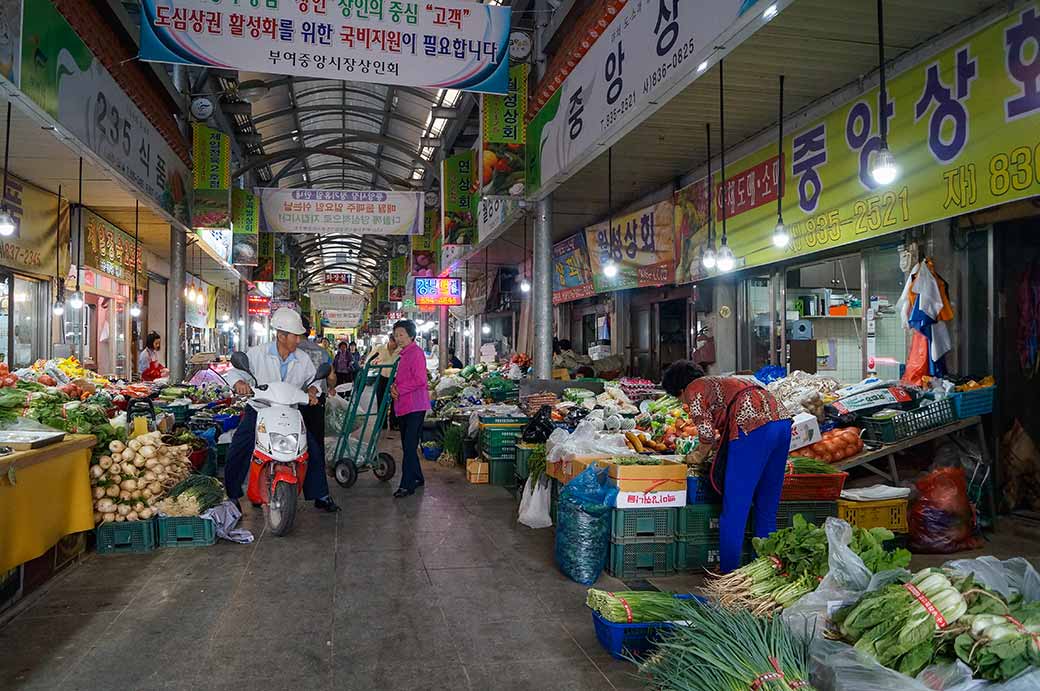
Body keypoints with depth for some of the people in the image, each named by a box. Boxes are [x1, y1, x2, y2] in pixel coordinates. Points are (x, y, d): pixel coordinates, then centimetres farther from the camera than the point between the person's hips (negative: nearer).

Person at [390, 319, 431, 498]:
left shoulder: (416, 352, -11)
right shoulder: (403, 354, 17)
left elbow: (419, 380, -19)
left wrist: (399, 390, -14)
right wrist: (394, 386, 2)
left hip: (415, 406, -10)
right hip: (403, 406, 10)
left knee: (409, 446, -9)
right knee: (407, 445, 15)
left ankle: (407, 485, -7)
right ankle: (417, 478, 27)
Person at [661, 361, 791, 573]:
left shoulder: (694, 389, 8)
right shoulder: (720, 382, 32)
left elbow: (706, 434, -2)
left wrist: (700, 456, 16)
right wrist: (714, 447, 37)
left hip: (753, 428, -9)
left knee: (734, 508, 0)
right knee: (767, 506, 16)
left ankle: (728, 573, 7)